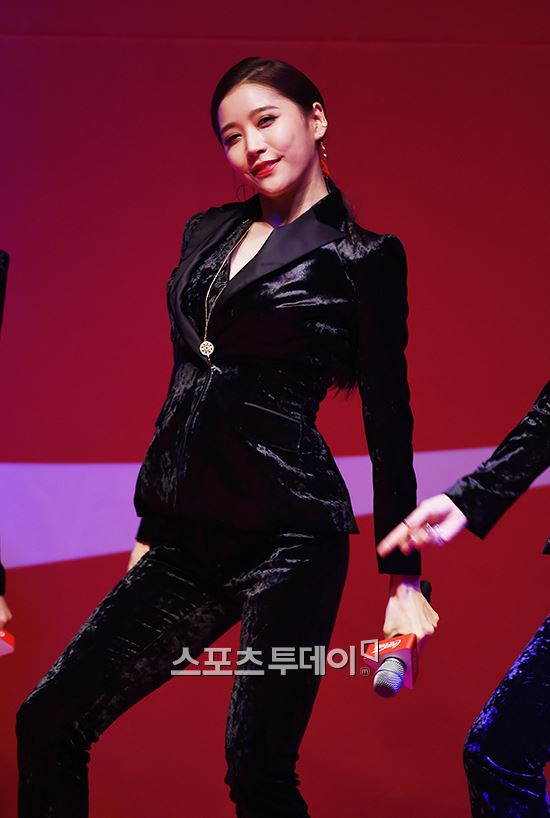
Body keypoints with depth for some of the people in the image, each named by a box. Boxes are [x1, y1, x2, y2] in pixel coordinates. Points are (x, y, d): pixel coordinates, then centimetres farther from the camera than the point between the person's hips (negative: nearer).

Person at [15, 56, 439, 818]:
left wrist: (404, 579, -2)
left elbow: (388, 421, -1)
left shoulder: (362, 258, -2)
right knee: (48, 723, 3)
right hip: (189, 537, 6)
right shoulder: (206, 233, 15)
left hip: (289, 536, -6)